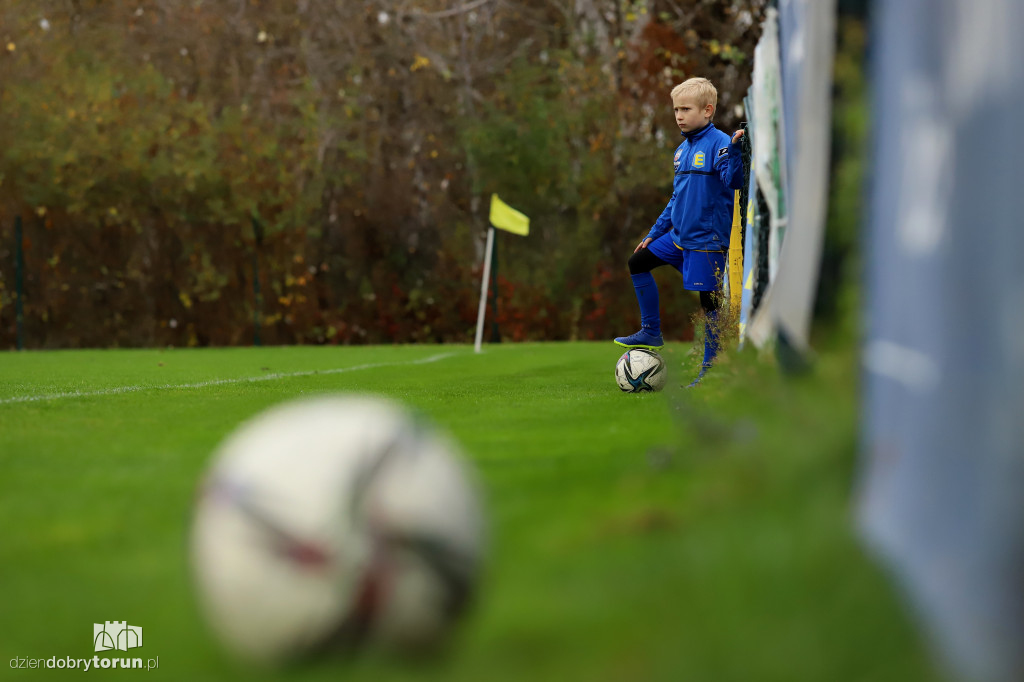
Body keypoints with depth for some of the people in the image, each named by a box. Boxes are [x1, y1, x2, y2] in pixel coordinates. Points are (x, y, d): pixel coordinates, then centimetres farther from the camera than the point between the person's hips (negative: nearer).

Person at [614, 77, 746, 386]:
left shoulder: (718, 143, -13)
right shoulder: (682, 150, 12)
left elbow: (733, 181, -25)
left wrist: (735, 149, -40)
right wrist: (655, 232, 23)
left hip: (707, 239, -9)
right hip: (678, 235, 9)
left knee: (709, 301, -5)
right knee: (637, 262, 14)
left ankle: (710, 369, 2)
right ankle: (651, 332, 21)